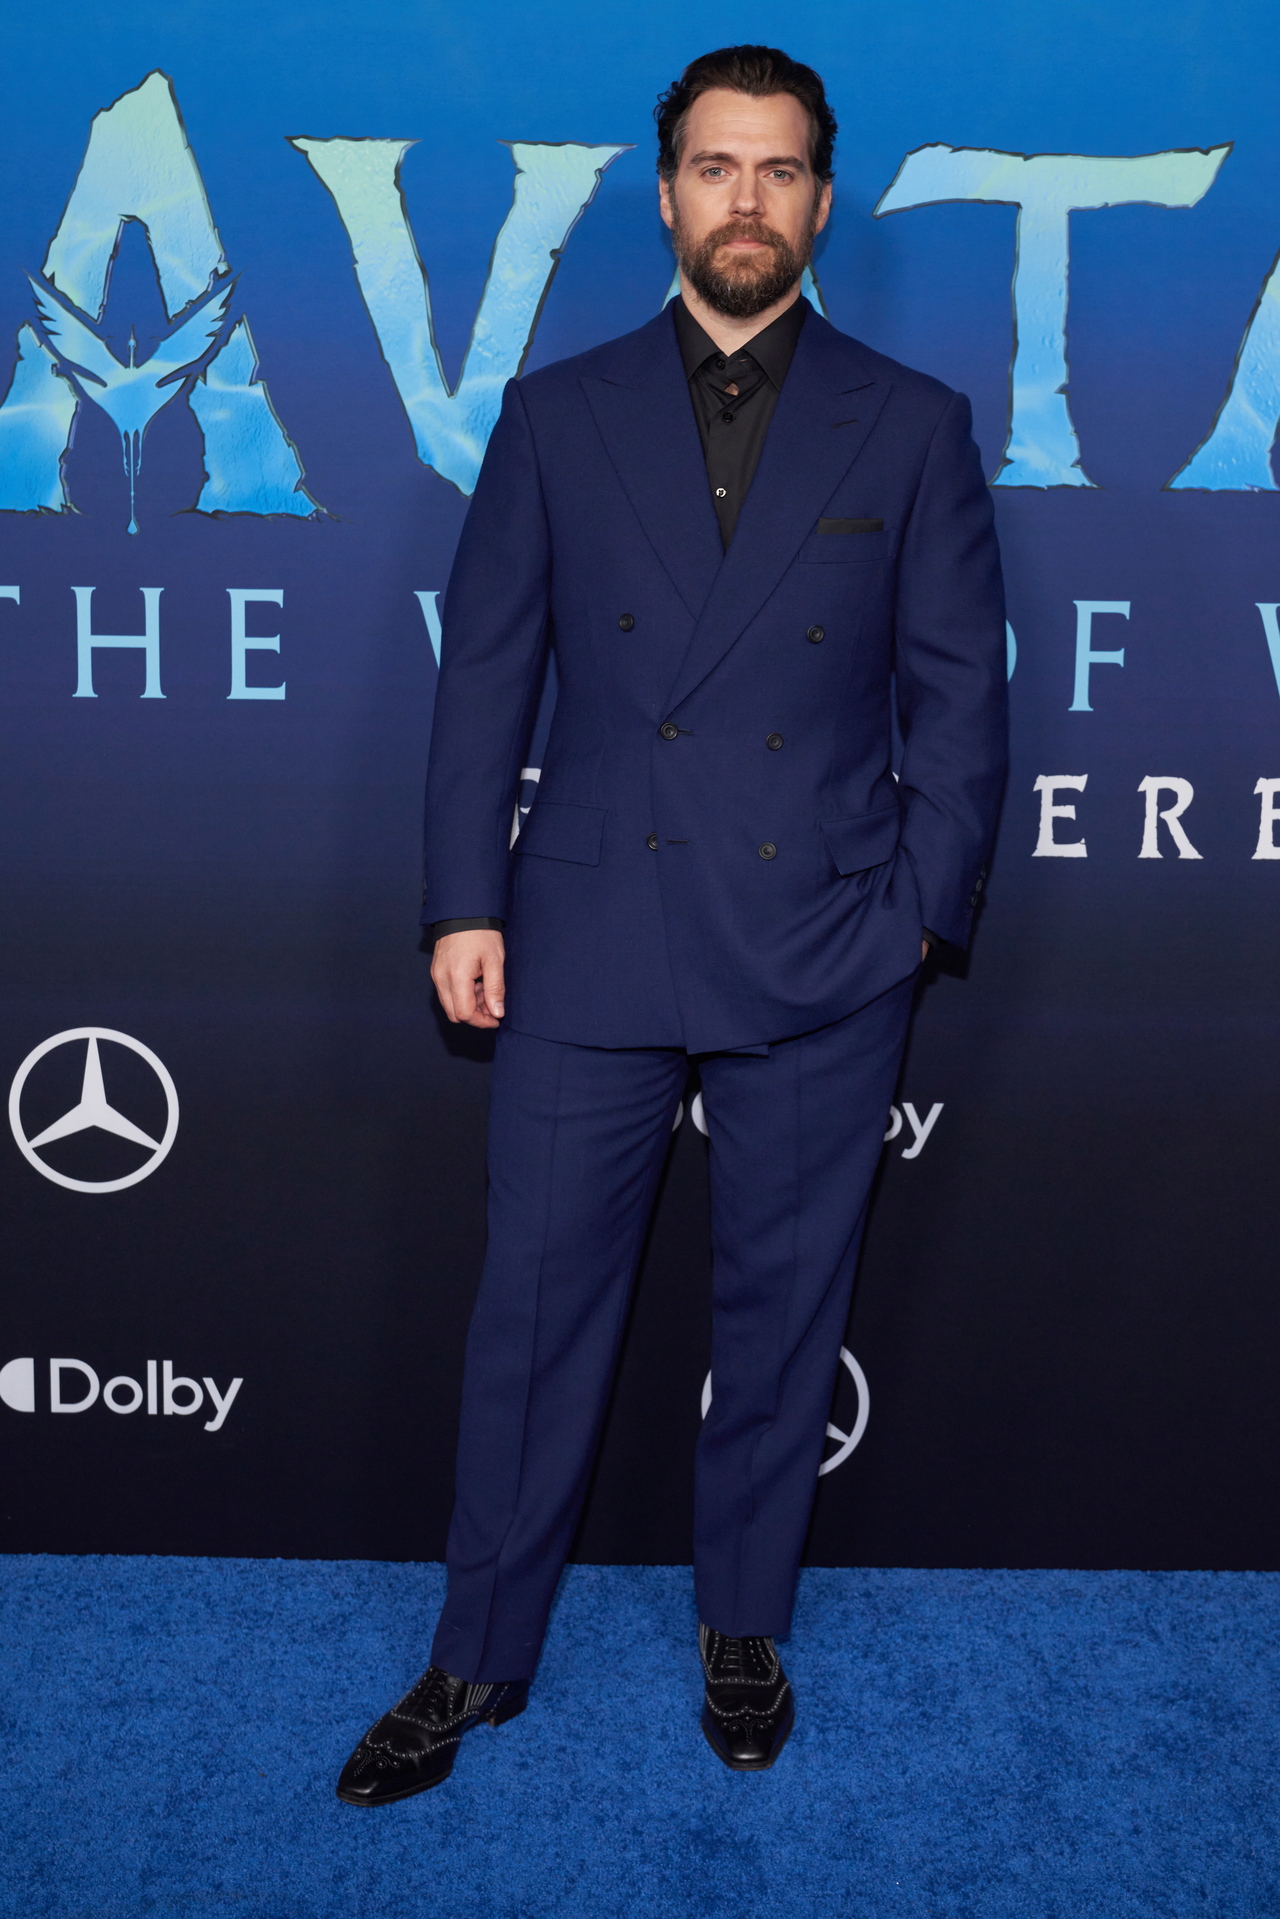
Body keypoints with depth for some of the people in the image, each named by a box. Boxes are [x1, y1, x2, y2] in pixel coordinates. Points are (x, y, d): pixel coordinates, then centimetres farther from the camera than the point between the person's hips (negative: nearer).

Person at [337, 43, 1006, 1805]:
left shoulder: (911, 427, 5)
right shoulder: (557, 416, 7)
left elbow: (960, 690, 5)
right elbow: (484, 675, 6)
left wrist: (922, 911, -3)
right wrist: (466, 902, -1)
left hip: (821, 954, 0)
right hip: (590, 946, 1)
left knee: (781, 1311, 11)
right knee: (535, 1309, 7)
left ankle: (744, 1631, 32)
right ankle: (482, 1657, 25)